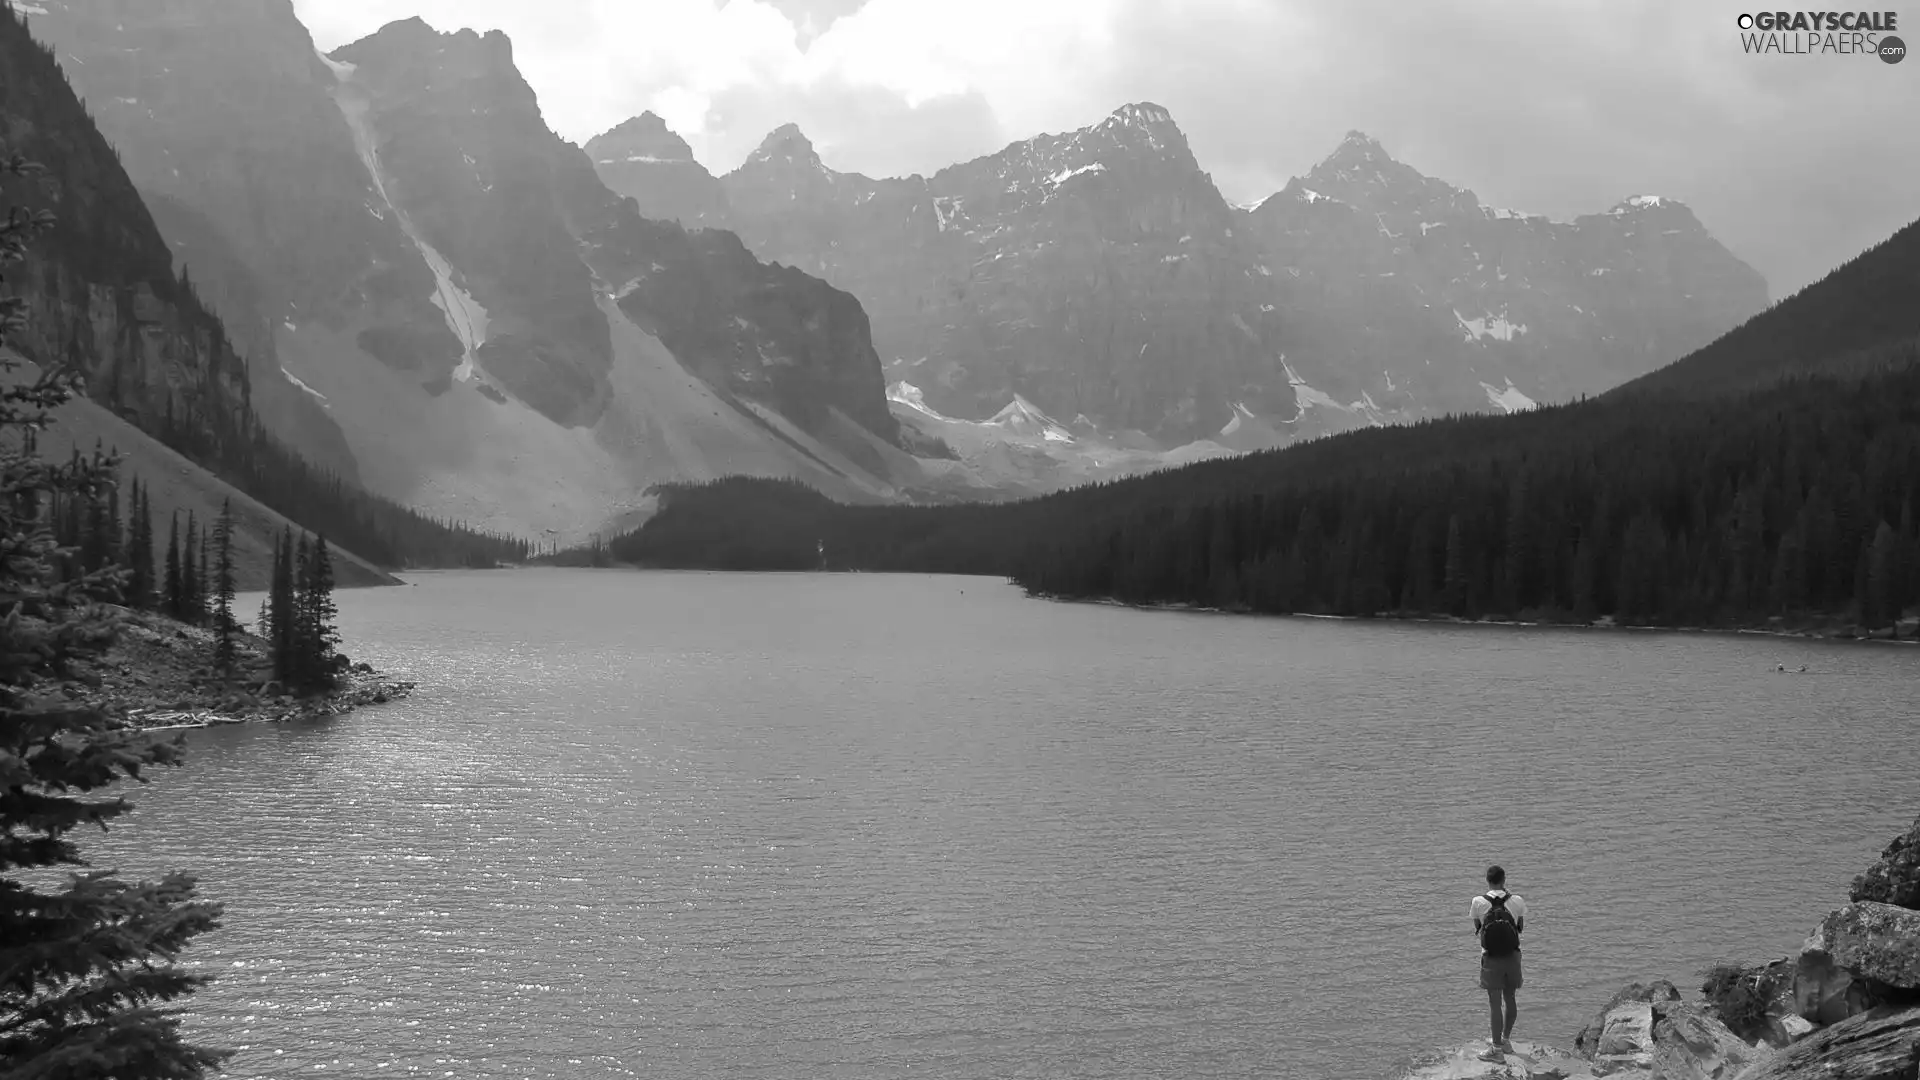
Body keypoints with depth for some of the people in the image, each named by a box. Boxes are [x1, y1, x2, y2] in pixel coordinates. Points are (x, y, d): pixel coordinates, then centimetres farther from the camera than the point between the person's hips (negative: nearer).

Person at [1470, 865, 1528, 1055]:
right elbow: (1521, 927, 5)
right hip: (1512, 956, 2)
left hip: (1491, 958, -2)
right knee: (1509, 999, 18)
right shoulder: (1516, 901, -8)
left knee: (1495, 1002, 3)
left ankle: (1497, 1045, 7)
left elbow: (1477, 929, 0)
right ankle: (1506, 1038, 32)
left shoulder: (1478, 902, -11)